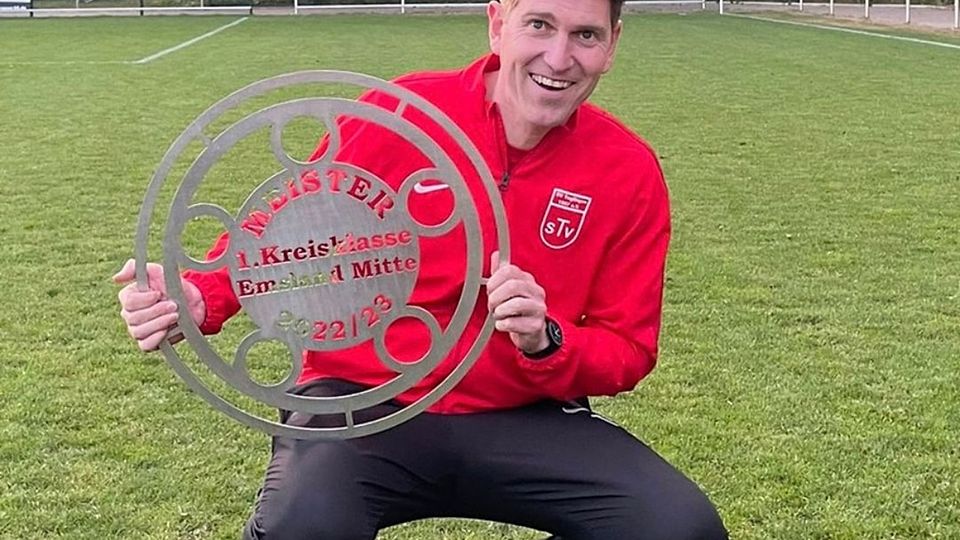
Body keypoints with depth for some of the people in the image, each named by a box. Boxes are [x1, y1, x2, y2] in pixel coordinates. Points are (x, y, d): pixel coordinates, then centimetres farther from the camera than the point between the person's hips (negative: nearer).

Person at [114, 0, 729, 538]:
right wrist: (198, 299, -16)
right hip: (363, 404, -2)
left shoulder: (631, 173, -3)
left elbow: (628, 352, 2)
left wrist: (546, 342, -20)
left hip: (522, 421, 3)